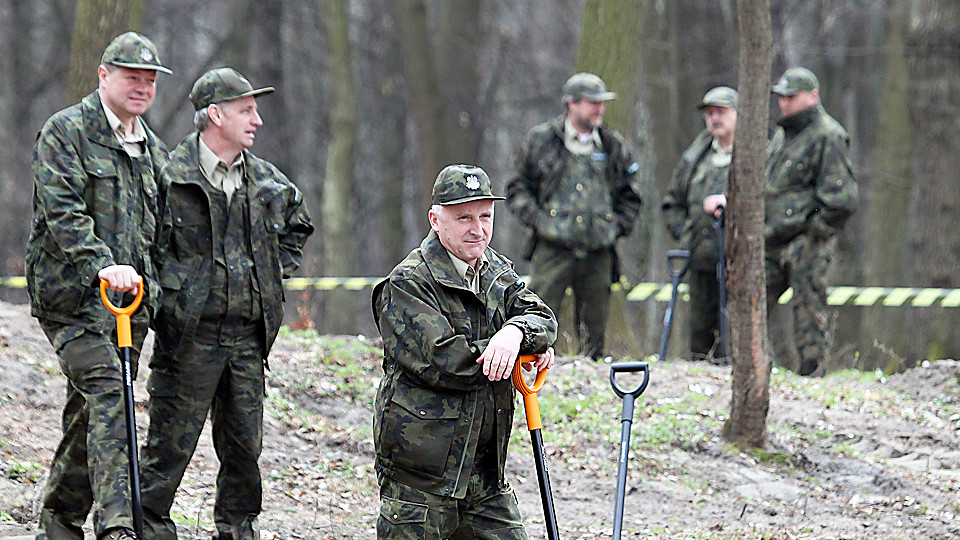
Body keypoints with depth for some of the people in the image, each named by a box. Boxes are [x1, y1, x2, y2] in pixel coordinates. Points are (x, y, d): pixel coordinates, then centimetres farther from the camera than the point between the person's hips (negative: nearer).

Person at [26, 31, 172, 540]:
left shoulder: (153, 149, 20)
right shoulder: (65, 131, -3)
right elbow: (62, 212, -15)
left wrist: (151, 283, 21)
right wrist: (103, 265, -27)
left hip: (131, 298, 7)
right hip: (73, 294, -7)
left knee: (90, 412, 9)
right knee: (107, 396, -20)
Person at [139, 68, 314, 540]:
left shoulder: (268, 182, 10)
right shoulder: (171, 177, -8)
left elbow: (298, 224, 31)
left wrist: (276, 271, 19)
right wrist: (163, 291, -7)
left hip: (247, 337, 5)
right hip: (189, 336, -5)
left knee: (244, 448, 10)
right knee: (170, 446, -3)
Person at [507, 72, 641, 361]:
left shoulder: (614, 147, 12)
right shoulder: (541, 140, 4)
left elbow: (630, 196, 22)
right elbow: (518, 188, 9)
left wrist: (618, 227, 7)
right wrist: (537, 219, -5)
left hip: (598, 252, 3)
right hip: (553, 248, -3)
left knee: (594, 328, 6)